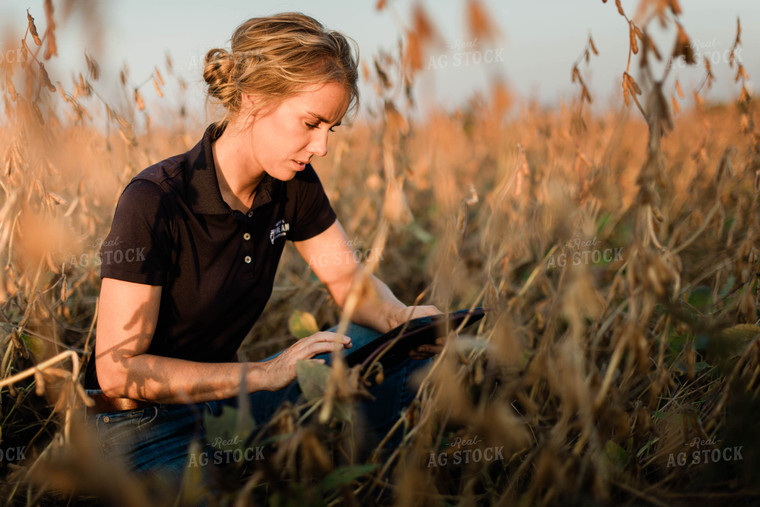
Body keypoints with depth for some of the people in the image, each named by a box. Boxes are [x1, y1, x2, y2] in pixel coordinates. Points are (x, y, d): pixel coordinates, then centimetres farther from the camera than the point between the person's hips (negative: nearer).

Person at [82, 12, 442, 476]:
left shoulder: (293, 185, -5)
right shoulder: (154, 202, -25)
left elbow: (348, 278, 5)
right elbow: (117, 371, -24)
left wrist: (402, 318, -18)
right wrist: (263, 375, -28)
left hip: (225, 394, 7)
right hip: (145, 427, -7)